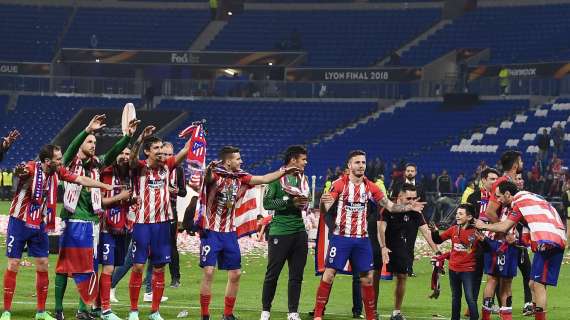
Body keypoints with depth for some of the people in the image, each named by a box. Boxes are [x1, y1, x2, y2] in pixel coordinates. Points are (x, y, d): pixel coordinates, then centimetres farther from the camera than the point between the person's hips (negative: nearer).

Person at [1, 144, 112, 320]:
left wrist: (107, 186, 5)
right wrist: (20, 171, -65)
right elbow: (21, 171, -41)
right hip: (19, 223, -6)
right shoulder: (31, 168, -21)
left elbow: (81, 180, 4)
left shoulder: (58, 171, -4)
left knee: (43, 266, 6)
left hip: (40, 226, 6)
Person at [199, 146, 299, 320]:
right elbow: (205, 178, -38)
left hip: (230, 232, 6)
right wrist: (210, 170, -59)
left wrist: (283, 172, 11)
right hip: (211, 232, -6)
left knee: (235, 273, 8)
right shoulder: (214, 174, -15)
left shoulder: (239, 176, 4)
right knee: (209, 272, -12)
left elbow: (263, 179, 14)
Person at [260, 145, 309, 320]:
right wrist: (289, 202, -18)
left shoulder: (303, 179, 13)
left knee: (297, 275, 7)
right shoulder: (277, 178, -6)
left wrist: (303, 204, 2)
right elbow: (267, 203, -12)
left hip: (299, 231, 6)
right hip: (280, 232, -6)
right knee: (272, 274, 1)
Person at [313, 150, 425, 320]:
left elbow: (390, 206, 10)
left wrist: (409, 207, -4)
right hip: (341, 237, -4)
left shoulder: (370, 187, 5)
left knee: (367, 278, 6)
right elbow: (325, 210, -13)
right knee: (328, 275, -7)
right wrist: (323, 202, -36)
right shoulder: (339, 184, -7)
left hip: (362, 239, 4)